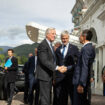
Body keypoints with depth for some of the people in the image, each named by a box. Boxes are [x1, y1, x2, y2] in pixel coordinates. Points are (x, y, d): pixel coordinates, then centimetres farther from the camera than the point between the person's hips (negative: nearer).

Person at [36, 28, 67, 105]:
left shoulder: (50, 45, 16)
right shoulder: (43, 45, -15)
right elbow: (44, 61, -24)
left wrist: (59, 67, 9)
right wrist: (57, 68, -29)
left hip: (50, 75, 10)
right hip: (44, 75, -10)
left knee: (48, 97, 15)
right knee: (45, 99, -6)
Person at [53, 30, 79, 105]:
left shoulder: (74, 48, 6)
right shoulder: (57, 49, 13)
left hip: (70, 76, -2)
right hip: (59, 77, 2)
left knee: (73, 96, 3)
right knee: (59, 98, 6)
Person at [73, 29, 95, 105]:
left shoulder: (85, 48, -16)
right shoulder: (91, 47, 14)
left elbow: (84, 67, -22)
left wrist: (81, 84, -22)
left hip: (80, 81, -10)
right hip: (85, 81, 10)